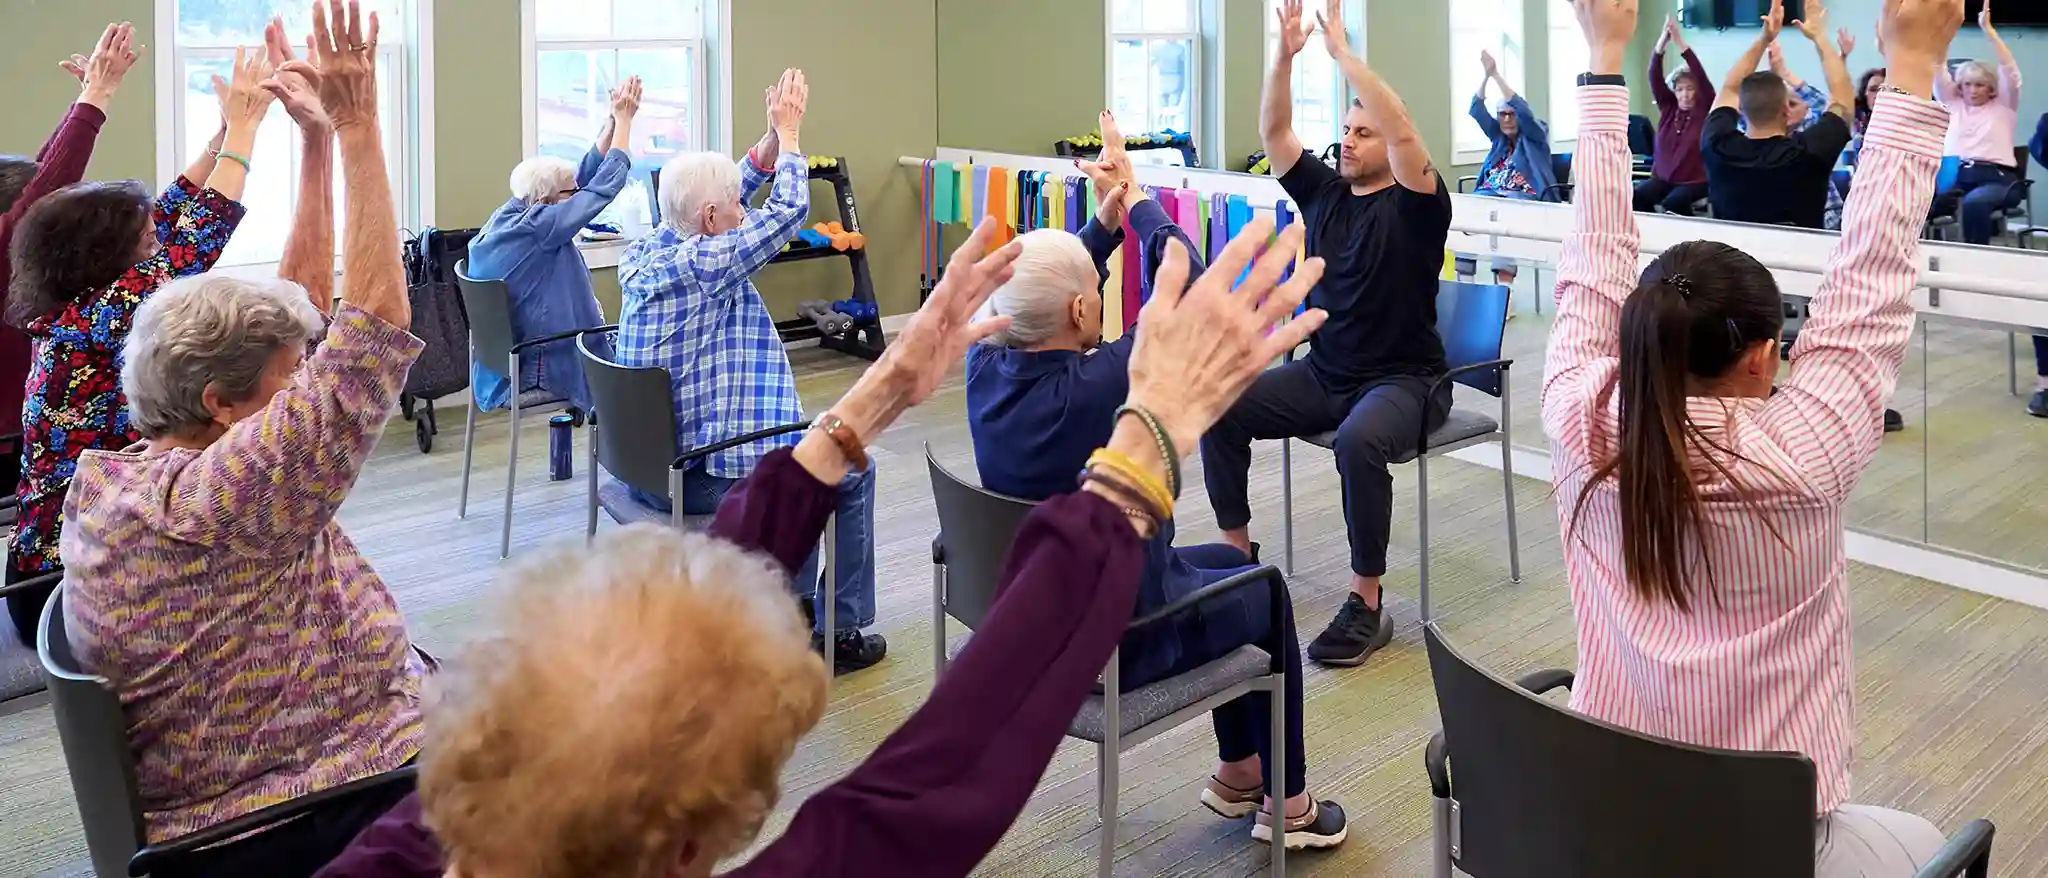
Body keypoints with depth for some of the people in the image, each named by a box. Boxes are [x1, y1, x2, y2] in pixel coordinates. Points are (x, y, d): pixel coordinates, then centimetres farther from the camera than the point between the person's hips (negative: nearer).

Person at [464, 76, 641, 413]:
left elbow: (585, 177, 4)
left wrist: (613, 122, 1)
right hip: (541, 369, -9)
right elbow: (604, 186, -21)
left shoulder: (511, 214, 0)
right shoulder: (538, 227, -25)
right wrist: (624, 120, -12)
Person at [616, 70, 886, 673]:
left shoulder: (645, 251, 2)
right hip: (701, 481, -9)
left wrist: (772, 138, 6)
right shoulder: (703, 264, -23)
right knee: (851, 471, 9)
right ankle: (839, 633, 18)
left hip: (646, 468, 9)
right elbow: (788, 210, -16)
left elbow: (726, 198, 15)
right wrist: (789, 132, -2)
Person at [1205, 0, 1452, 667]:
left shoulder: (1413, 204, -9)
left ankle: (1366, 605, -26)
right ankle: (1236, 554, 1)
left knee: (1359, 441, -39)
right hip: (1322, 372, 6)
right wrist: (1286, 54, -12)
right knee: (1221, 410, -14)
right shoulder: (1323, 191, 9)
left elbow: (1404, 133, -27)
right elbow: (1274, 133, 2)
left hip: (1402, 380, -6)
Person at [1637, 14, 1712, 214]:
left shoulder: (1705, 111, -2)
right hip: (1663, 178, 4)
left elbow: (1703, 78, -17)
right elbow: (1655, 78, -5)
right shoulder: (1668, 107, 6)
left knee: (1671, 203, -33)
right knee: (1636, 196, -26)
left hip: (1695, 181, -3)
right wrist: (1661, 44, -21)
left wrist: (1681, 43, -25)